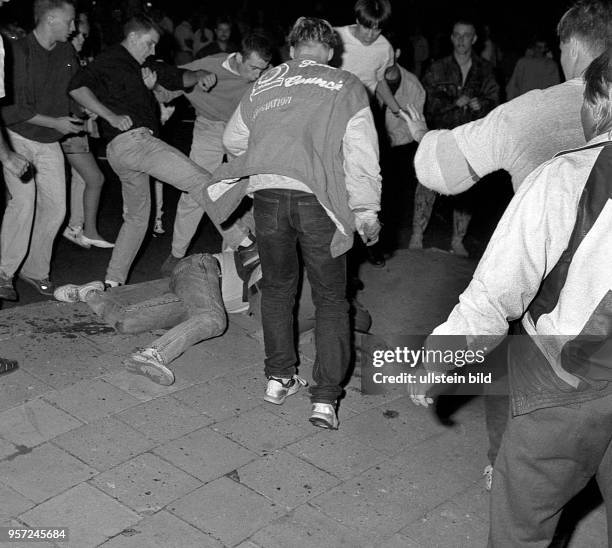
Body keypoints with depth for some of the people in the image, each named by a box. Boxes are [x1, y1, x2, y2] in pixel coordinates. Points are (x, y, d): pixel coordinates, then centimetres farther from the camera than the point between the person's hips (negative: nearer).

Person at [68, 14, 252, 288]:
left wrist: (199, 75, 6)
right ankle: (242, 243, -15)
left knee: (136, 217, 19)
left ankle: (112, 281, 19)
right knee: (202, 181, -12)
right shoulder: (111, 59, -1)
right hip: (131, 140, -10)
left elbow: (177, 77, 28)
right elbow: (77, 87, -14)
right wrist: (112, 116, -19)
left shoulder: (143, 65, 25)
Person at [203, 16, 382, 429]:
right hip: (318, 200, -2)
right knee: (331, 300, 9)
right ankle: (325, 399, 5)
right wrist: (367, 212, 1)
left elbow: (233, 140, 26)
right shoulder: (346, 87, 5)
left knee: (277, 288, 21)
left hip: (268, 195, 3)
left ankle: (279, 378, 26)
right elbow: (361, 155, -2)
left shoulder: (263, 85, 16)